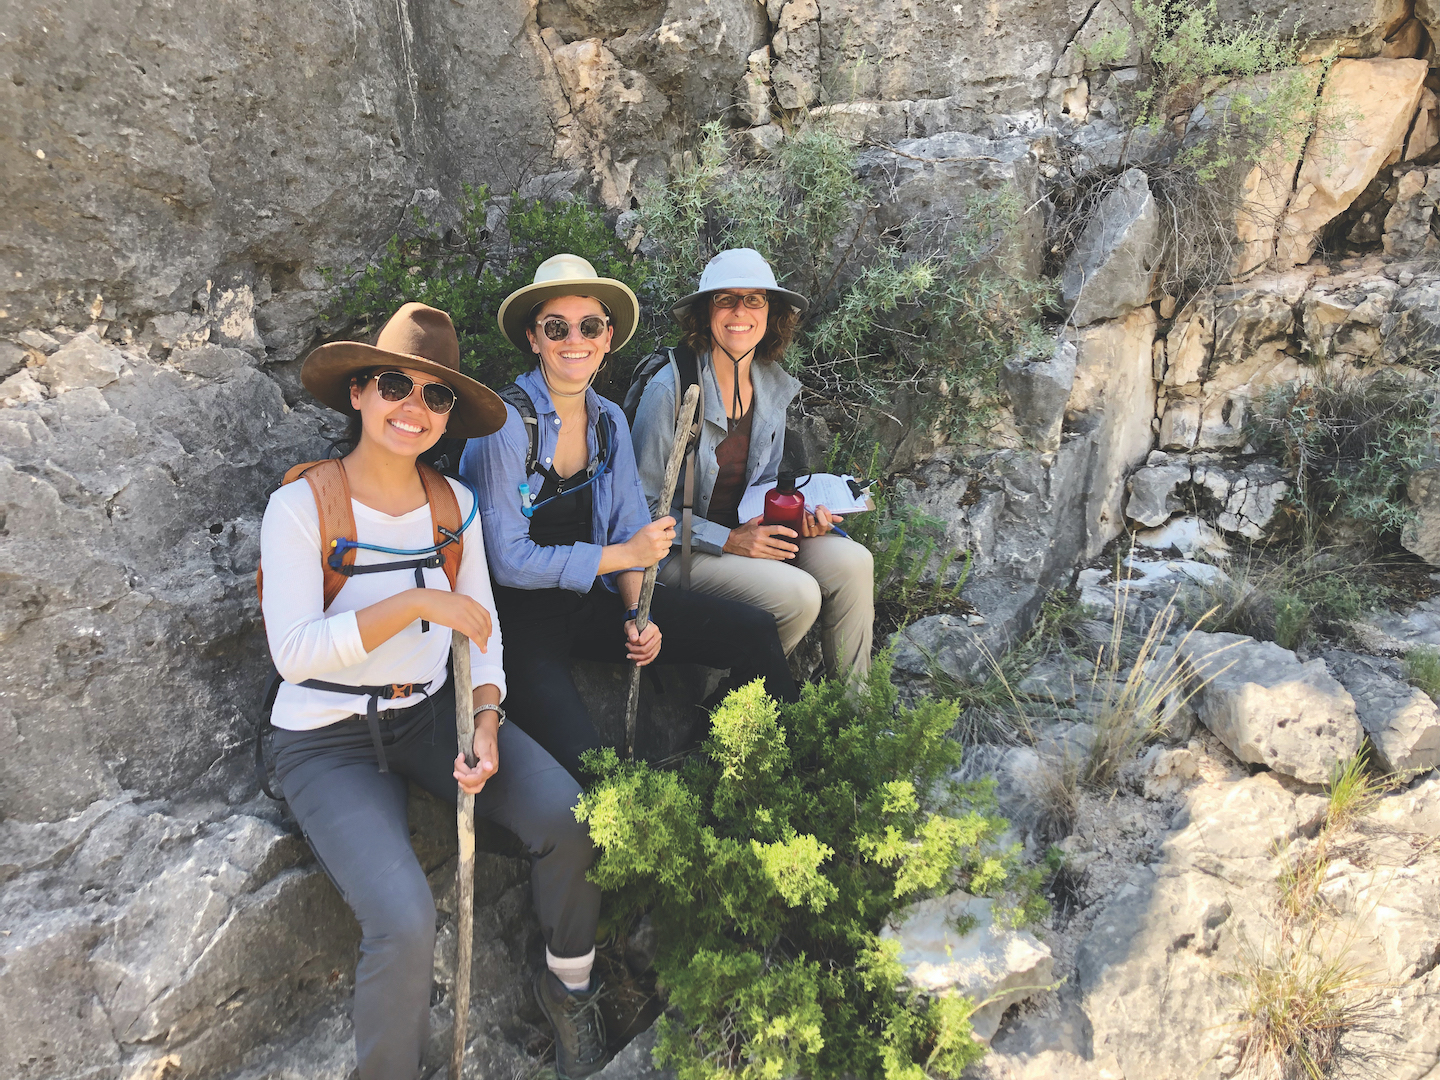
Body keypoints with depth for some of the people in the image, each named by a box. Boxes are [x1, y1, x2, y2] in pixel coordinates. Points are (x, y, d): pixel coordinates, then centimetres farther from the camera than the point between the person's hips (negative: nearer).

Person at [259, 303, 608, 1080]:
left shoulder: (454, 504, 2)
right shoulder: (301, 505, -13)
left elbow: (483, 627, 5)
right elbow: (293, 651, -22)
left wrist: (486, 722, -10)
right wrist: (419, 602, -29)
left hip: (431, 709, 4)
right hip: (328, 739, -4)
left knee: (569, 819, -17)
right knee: (406, 924, -25)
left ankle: (568, 987, 13)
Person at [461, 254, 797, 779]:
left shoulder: (609, 420, 5)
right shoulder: (504, 424, -16)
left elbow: (629, 528, 9)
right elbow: (509, 561, -18)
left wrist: (636, 612, -8)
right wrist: (626, 554, -16)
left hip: (595, 598, 6)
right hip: (520, 617, -6)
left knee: (753, 632, -3)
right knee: (589, 766, -29)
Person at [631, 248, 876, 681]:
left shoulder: (774, 384, 4)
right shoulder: (671, 390, -16)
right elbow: (646, 507, -13)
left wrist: (799, 512, -6)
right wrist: (729, 540, -20)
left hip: (747, 535, 6)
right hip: (679, 551, -6)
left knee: (852, 560, -16)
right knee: (798, 595, -26)